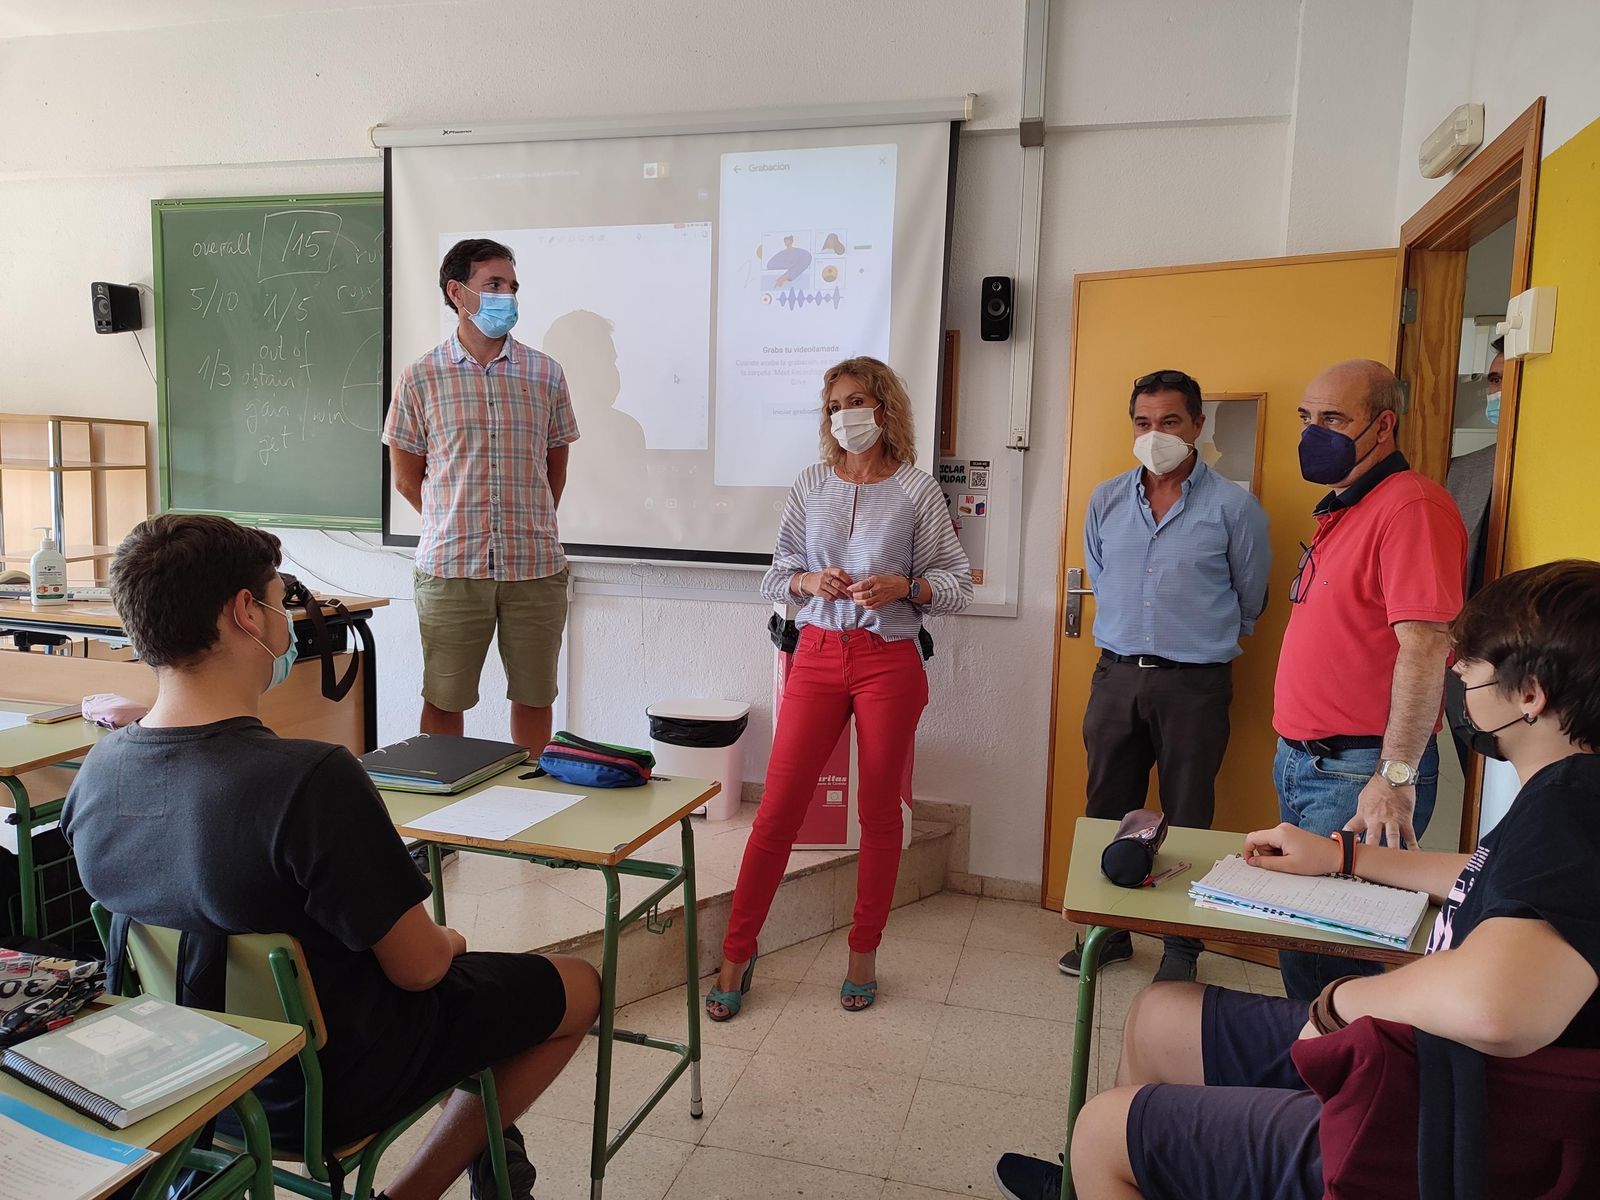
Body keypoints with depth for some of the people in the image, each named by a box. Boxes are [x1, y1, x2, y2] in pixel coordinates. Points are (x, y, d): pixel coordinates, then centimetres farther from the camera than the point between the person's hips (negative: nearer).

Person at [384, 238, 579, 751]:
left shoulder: (545, 373, 7)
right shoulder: (420, 379, 2)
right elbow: (407, 479, 8)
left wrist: (530, 529, 12)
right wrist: (458, 527, 6)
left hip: (536, 568, 2)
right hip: (450, 570, -1)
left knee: (534, 697, 9)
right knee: (443, 700, 7)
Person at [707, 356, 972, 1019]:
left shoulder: (918, 489, 1)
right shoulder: (812, 483, 8)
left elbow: (958, 582, 3)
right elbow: (776, 573, 11)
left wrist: (905, 585, -15)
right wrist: (810, 581, -9)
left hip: (889, 661, -1)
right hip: (818, 655, 2)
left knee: (880, 811, 8)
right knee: (778, 808, -1)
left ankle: (863, 953, 25)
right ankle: (736, 953, 12)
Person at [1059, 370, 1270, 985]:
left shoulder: (1233, 506, -5)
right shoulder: (1106, 500, 6)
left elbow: (1250, 599, 7)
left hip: (1193, 684, -3)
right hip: (1116, 675, 4)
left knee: (1187, 819, 6)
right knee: (1107, 811, 11)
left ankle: (1182, 946, 21)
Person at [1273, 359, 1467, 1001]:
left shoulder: (1411, 505, -15)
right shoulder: (1340, 510, 16)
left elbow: (1425, 647, -23)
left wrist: (1396, 777, -25)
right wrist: (1296, 750, 19)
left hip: (1361, 775, -9)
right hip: (1302, 762, 10)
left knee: (1320, 942, -3)